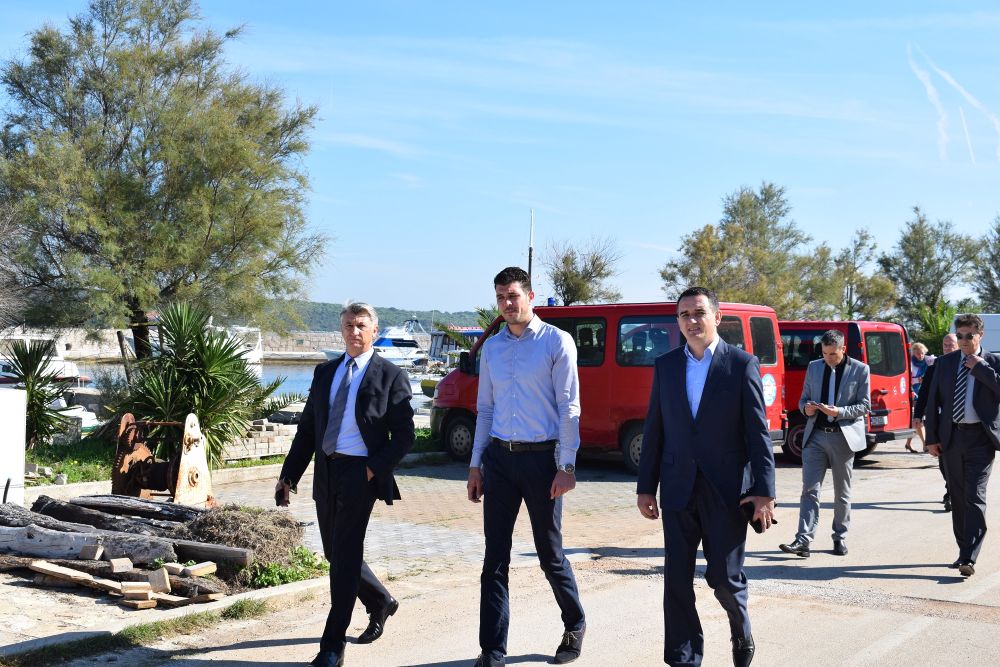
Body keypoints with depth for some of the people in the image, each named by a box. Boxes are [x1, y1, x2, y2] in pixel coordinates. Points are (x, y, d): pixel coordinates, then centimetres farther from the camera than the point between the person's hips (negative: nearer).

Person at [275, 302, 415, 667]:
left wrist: (374, 470, -16)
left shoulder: (390, 376, -3)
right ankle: (381, 602, 41)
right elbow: (307, 428, 13)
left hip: (360, 473, -6)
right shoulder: (325, 372, 13)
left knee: (345, 556, -6)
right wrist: (288, 475, 6)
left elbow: (404, 435, -6)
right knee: (335, 552, 16)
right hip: (326, 471, 6)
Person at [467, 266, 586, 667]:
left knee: (550, 553, 8)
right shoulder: (491, 348, 10)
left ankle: (574, 627, 32)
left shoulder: (556, 342, -5)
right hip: (499, 458, 4)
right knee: (495, 557, 4)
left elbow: (569, 408, -7)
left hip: (541, 457, -4)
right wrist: (476, 464, 12)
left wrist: (566, 466, -12)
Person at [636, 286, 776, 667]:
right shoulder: (665, 366, 8)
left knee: (724, 576, 3)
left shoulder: (742, 364, -2)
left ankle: (741, 634, 34)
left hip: (727, 490, -3)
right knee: (677, 579, 3)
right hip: (678, 490, 3)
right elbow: (654, 431, 10)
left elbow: (758, 432, -5)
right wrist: (646, 487, 7)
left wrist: (764, 491, -10)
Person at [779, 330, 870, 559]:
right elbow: (804, 398, 15)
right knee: (810, 489, -6)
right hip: (816, 436, 2)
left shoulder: (860, 370, 0)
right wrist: (806, 408, -8)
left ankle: (840, 538, 22)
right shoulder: (814, 367, 10)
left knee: (842, 494, 9)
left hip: (843, 437, -2)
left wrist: (839, 412, -18)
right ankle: (803, 540, -10)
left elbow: (865, 406, -3)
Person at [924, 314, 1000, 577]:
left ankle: (969, 558, -13)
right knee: (957, 498, 11)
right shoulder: (945, 363, 10)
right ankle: (964, 551, 22)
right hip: (951, 437, 4)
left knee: (975, 497, -10)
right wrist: (932, 437, 3)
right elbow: (933, 402, 9)